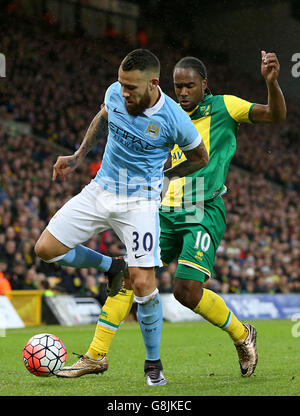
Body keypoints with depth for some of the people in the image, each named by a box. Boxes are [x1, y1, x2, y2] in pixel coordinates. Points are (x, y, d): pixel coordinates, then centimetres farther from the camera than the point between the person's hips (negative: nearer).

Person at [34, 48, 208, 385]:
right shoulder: (115, 94, -7)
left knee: (143, 284, -13)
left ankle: (153, 362, 7)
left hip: (139, 202, -5)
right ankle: (112, 267, 21)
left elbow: (200, 158, 0)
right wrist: (78, 156, 16)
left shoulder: (174, 120, -19)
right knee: (46, 249, -2)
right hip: (99, 191, 5)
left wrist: (161, 177, 3)